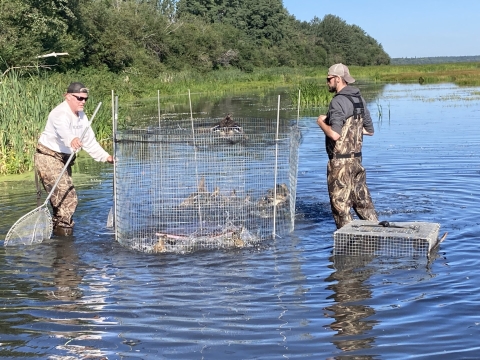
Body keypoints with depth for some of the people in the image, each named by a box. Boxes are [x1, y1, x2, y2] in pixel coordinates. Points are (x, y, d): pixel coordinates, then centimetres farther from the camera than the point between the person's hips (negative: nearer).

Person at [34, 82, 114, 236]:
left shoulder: (82, 116, 8)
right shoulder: (60, 114, -21)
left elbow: (89, 141, 13)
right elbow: (63, 129, -45)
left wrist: (105, 156, 3)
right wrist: (72, 139, -67)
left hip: (64, 160, 9)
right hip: (47, 157, -9)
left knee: (64, 197, 15)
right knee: (68, 196, -18)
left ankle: (57, 227, 28)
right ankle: (63, 228, -10)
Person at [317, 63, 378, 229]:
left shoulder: (338, 102, -16)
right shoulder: (359, 99, 10)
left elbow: (334, 134, -26)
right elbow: (369, 130, 16)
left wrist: (321, 122, -9)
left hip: (340, 161, -8)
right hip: (357, 158, 8)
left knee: (340, 203, 1)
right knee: (362, 200, 15)